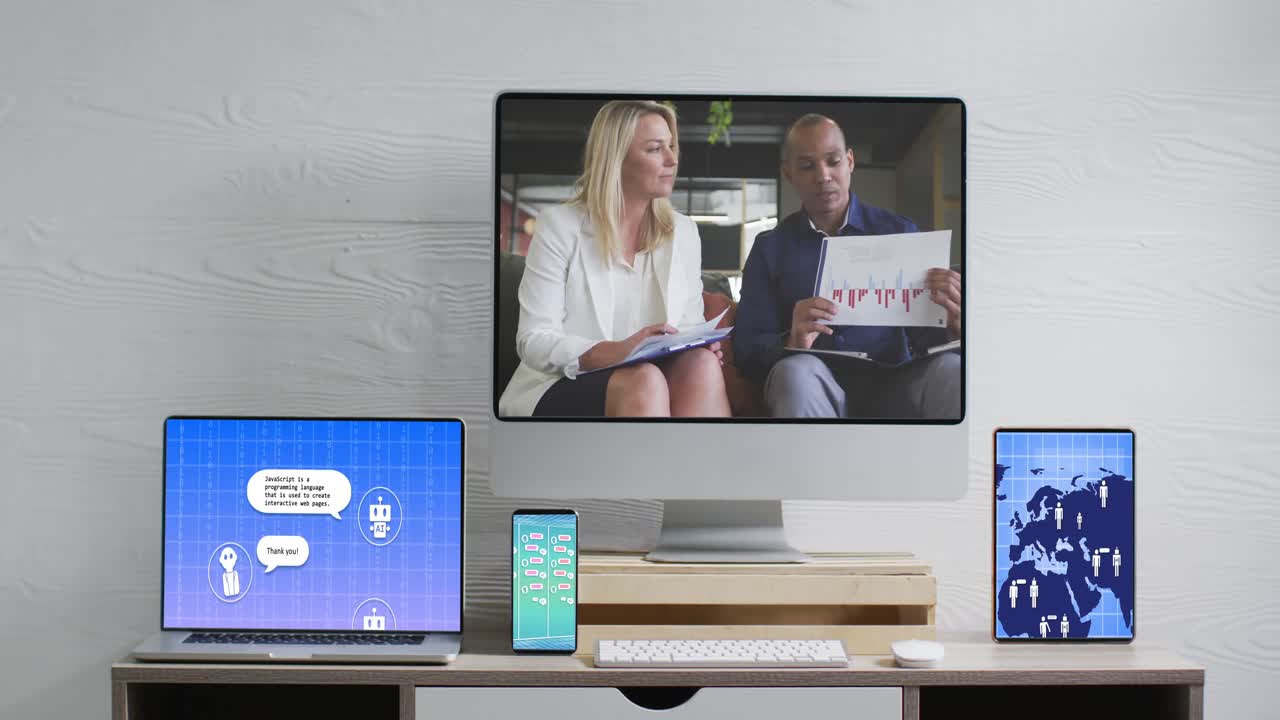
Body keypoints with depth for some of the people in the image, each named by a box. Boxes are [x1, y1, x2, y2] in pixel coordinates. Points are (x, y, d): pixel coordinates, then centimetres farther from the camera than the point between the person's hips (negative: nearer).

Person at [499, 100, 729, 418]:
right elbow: (533, 341, -8)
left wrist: (704, 345, -12)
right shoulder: (559, 225, -1)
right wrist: (615, 353, -26)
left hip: (645, 381, 4)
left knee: (702, 364, -30)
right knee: (644, 380, -36)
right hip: (564, 387, -4)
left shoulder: (684, 231, 13)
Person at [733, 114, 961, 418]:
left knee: (951, 368, -32)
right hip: (813, 388, 0)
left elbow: (924, 336, 5)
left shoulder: (899, 232, 10)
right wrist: (791, 344, -21)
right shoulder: (769, 248, 10)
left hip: (891, 384, 0)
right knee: (796, 370, -36)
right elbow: (746, 350, 2)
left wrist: (951, 326, -20)